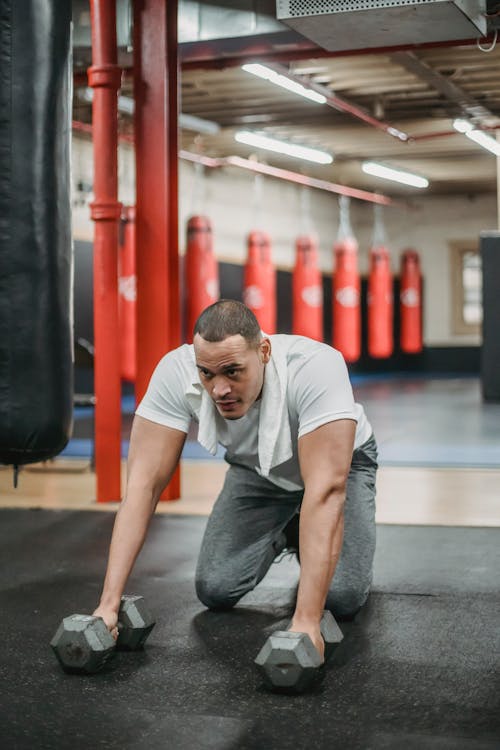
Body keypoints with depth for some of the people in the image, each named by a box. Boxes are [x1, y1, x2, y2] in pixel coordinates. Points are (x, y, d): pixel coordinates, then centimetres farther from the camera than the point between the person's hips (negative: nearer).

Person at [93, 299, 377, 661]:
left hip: (336, 462, -3)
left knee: (342, 596, -20)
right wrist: (109, 603, -39)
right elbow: (144, 483, -33)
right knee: (215, 590, -11)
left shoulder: (315, 368, -43)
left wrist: (306, 620, -53)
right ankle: (281, 535, 21)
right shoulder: (176, 373, -33)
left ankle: (310, 538, 16)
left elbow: (325, 492, -48)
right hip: (256, 467, 3)